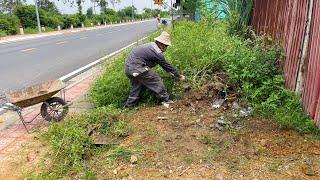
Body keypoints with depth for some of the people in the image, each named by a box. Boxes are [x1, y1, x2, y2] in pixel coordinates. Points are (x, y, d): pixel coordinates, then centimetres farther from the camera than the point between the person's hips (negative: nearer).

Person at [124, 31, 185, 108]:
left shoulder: (151, 45, 15)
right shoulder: (157, 53, -14)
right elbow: (167, 66, -5)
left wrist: (171, 72, 27)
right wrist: (179, 76, 7)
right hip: (136, 68, -10)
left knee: (137, 85, 24)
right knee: (156, 80, 0)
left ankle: (129, 105, 32)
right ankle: (166, 100, 9)